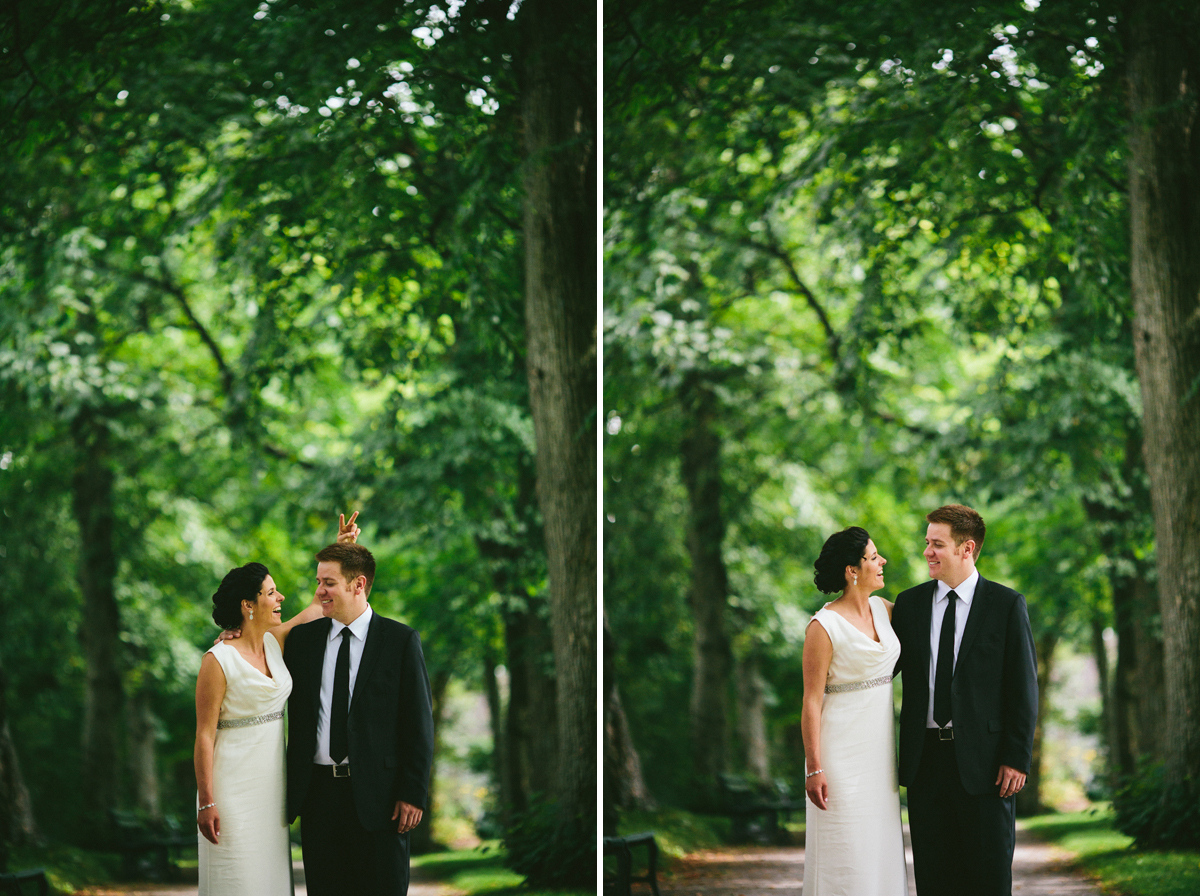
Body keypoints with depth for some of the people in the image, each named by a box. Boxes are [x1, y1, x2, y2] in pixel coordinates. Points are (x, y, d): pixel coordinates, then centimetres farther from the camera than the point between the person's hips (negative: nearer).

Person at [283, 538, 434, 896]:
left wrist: (413, 792, -9)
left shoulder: (401, 641, -1)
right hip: (319, 791, 3)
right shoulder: (302, 638, 10)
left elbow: (420, 722, -3)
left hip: (377, 796, -3)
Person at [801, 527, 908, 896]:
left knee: (882, 849, 9)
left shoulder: (883, 609, 6)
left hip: (880, 750, 7)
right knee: (845, 853, -4)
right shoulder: (824, 626, -13)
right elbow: (811, 702, -13)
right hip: (843, 751, -7)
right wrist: (814, 768, -17)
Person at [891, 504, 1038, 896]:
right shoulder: (909, 603, 9)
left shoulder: (1007, 605, -1)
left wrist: (1017, 758, -9)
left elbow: (1024, 687, -3)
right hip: (925, 758, 3)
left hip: (984, 761, -3)